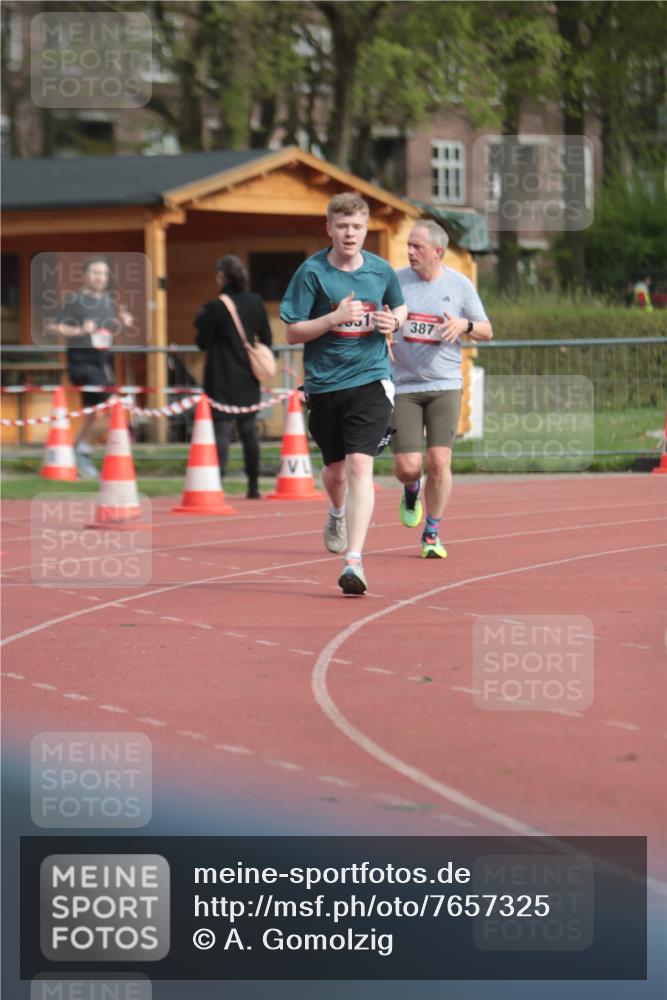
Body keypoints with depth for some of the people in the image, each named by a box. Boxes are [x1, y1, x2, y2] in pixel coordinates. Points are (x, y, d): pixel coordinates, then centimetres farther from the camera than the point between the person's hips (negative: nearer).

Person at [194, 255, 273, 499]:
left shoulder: (214, 308, -14)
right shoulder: (256, 303, 2)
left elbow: (203, 343, -8)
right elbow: (266, 340, 7)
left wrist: (201, 321, 6)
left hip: (221, 380, -5)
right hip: (248, 380, 5)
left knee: (220, 430, -6)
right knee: (249, 430, 12)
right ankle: (253, 486, 15)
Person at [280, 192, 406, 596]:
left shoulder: (381, 270, 2)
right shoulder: (312, 272, -6)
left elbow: (400, 307, 23)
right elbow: (293, 332, -6)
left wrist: (394, 321, 0)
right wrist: (335, 318, -19)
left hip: (370, 380, -1)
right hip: (324, 384, 1)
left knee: (359, 464, -17)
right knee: (335, 469, 16)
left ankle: (354, 561, -22)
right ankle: (338, 514, 53)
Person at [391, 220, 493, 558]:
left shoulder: (460, 285, 1)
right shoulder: (395, 281, 1)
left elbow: (487, 331, 10)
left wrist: (464, 325, -12)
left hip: (444, 386, 0)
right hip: (403, 387, 0)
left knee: (439, 462, -10)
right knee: (407, 467, -7)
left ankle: (432, 535, 8)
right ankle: (412, 491, 32)